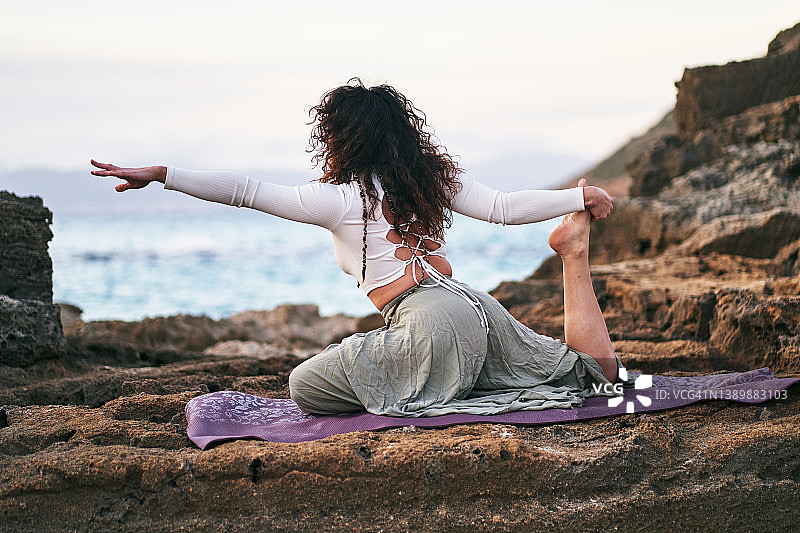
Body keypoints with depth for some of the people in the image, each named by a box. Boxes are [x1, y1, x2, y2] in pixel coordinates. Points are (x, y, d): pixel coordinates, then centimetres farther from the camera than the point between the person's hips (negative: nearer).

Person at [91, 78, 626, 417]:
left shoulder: (340, 199, -1)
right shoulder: (436, 175, 16)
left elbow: (245, 191, -2)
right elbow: (504, 207, 12)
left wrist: (159, 174, 0)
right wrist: (581, 198, 22)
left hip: (429, 318, -8)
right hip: (476, 305, 8)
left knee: (305, 384, 1)